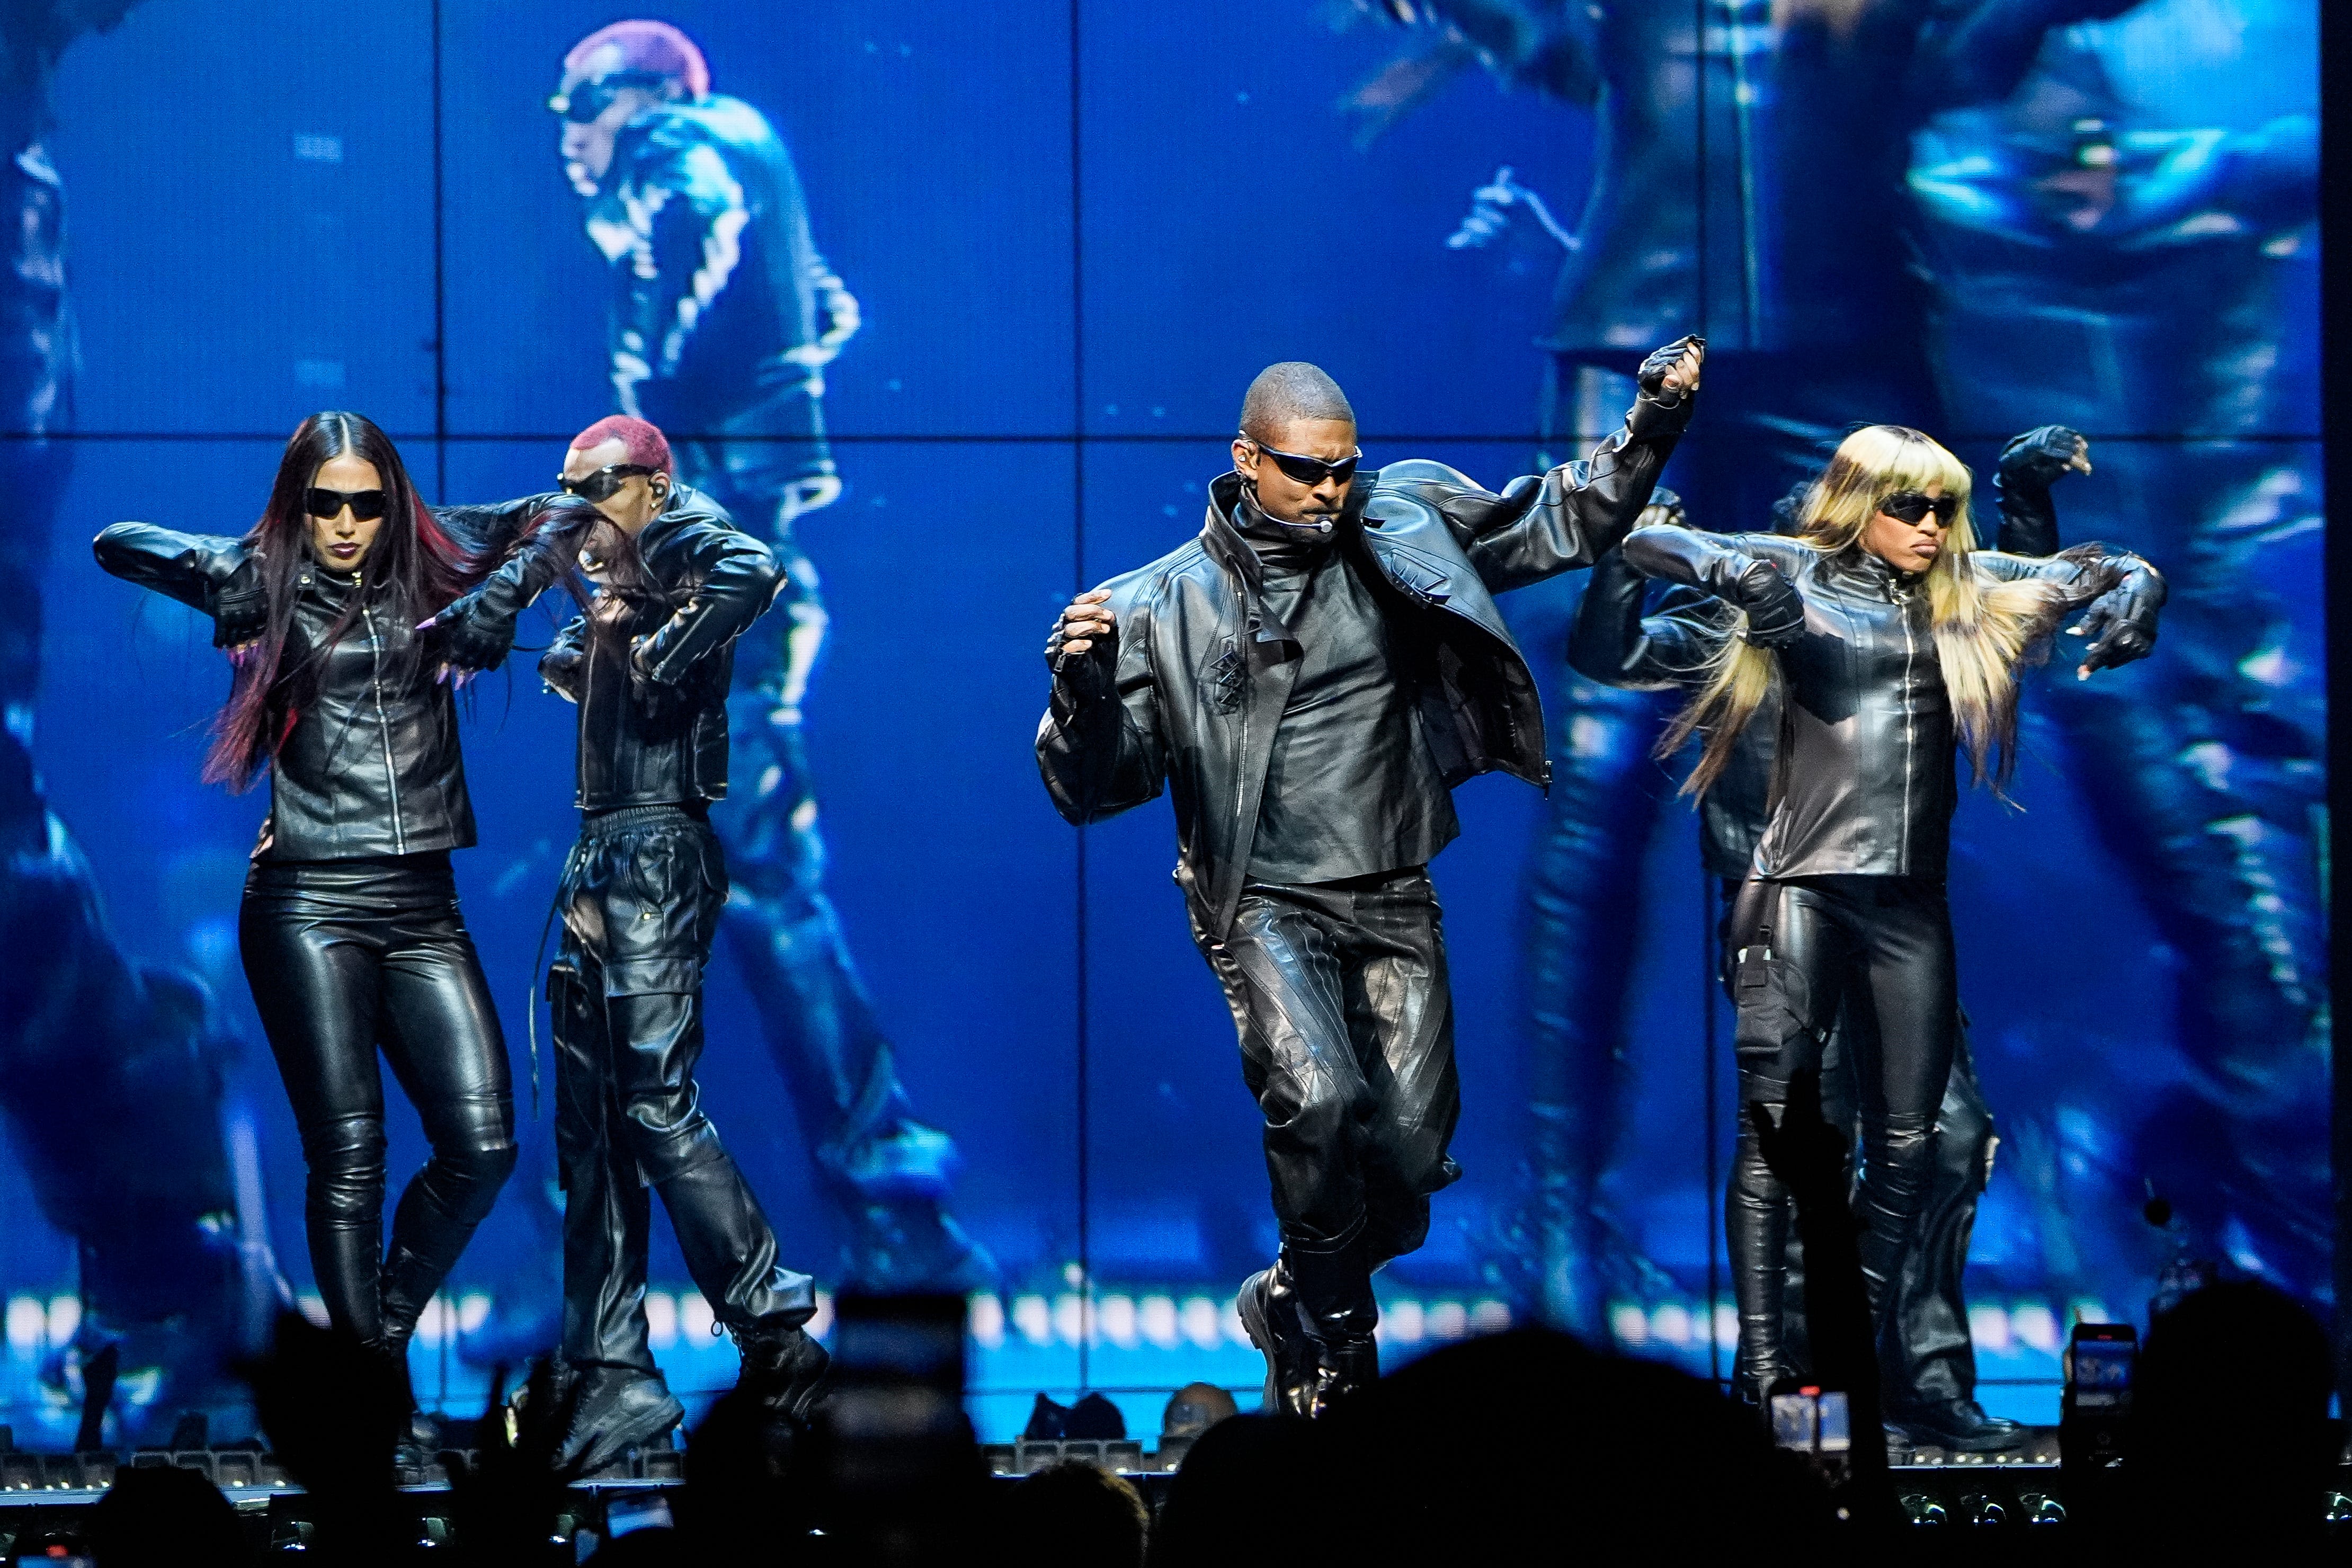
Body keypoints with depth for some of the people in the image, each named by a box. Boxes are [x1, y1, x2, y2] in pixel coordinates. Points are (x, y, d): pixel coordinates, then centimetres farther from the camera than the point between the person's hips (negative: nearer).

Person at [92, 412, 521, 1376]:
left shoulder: (432, 586, 12)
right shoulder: (264, 586, 5)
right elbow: (117, 545, 6)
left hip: (421, 905, 3)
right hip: (310, 905, -3)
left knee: (483, 1143, -8)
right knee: (348, 1155, -7)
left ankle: (390, 1333, 11)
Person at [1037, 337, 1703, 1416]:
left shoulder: (1403, 528, 4)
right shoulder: (1170, 605, -4)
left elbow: (1565, 521, 13)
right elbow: (1092, 788, -3)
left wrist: (1655, 421, -1)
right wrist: (1084, 684, -23)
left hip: (1394, 901, 4)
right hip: (1263, 904, -4)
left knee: (1411, 1148, -1)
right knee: (1318, 1099, -27)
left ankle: (1295, 1304, 27)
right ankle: (1329, 1354, -8)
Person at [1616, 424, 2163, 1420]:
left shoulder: (1968, 590, 11)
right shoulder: (1798, 574, 2)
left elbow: (2112, 572, 18)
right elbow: (1646, 544, -6)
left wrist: (2130, 601, -6)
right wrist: (1731, 575, -26)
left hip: (1912, 902, 4)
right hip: (1806, 886, -4)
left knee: (1907, 1142, 2)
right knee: (1775, 1124, -9)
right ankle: (1763, 1366, -11)